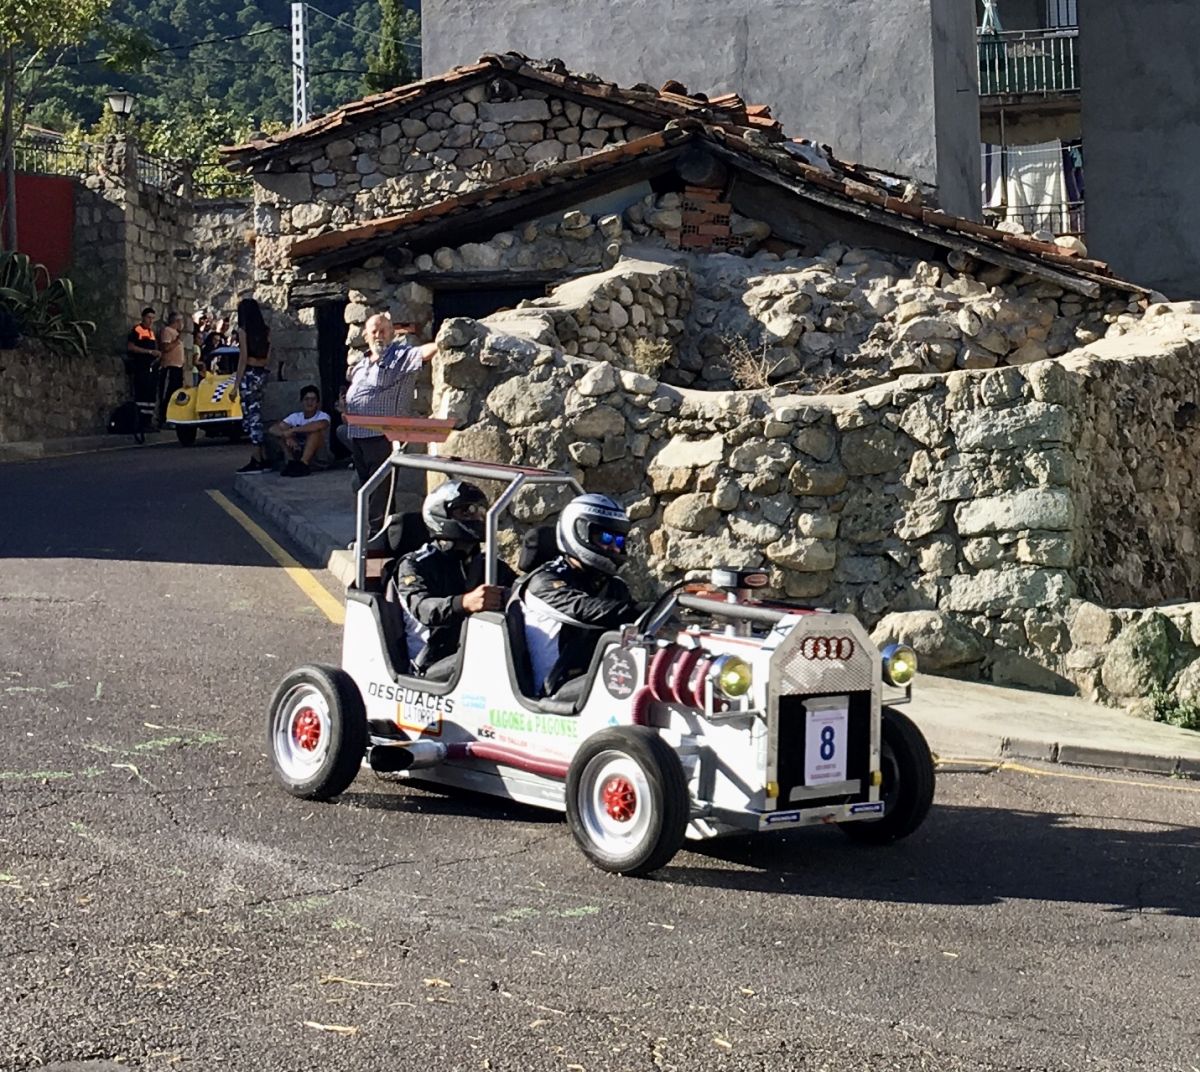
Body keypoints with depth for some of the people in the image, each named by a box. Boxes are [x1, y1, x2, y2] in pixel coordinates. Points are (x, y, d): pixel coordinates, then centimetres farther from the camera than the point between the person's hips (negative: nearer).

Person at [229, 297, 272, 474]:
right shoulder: (266, 331, 8)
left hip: (249, 373, -6)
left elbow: (243, 358, -12)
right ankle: (262, 459, 12)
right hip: (262, 374, 6)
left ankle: (257, 461, -6)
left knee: (251, 417, -4)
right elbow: (268, 357, 7)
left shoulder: (243, 330, -8)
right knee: (256, 416, 13)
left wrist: (236, 385, -10)